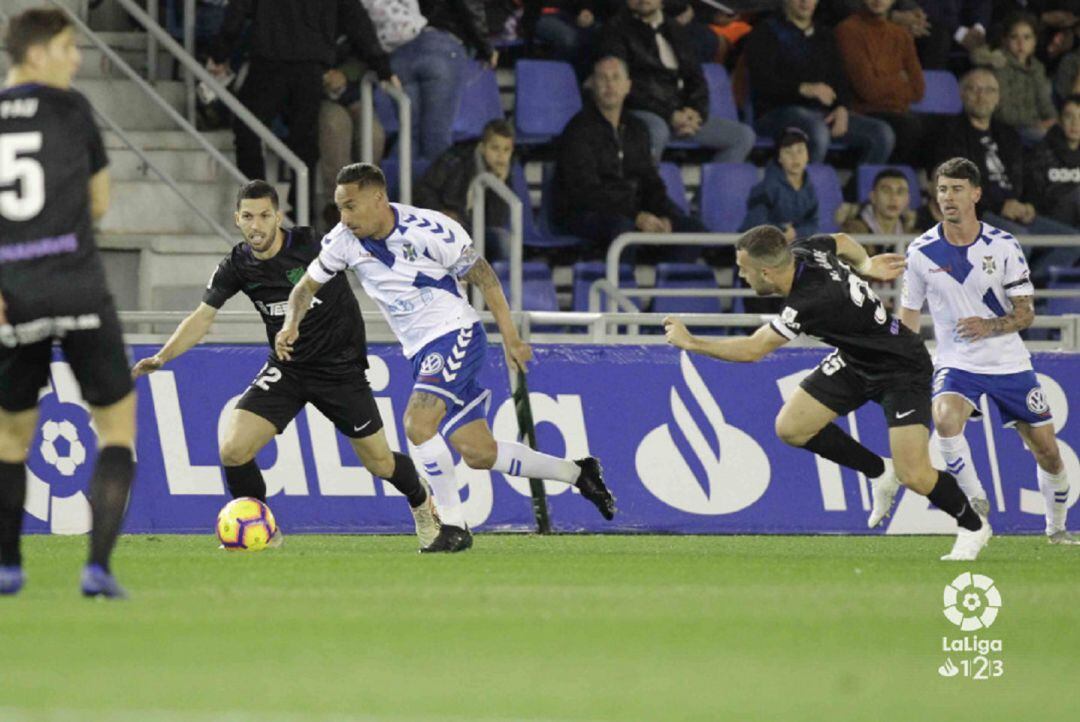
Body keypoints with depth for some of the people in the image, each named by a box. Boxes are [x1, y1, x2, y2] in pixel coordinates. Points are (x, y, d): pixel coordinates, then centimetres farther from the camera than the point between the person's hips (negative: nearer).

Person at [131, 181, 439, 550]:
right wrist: (163, 356, -15)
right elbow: (203, 316, -3)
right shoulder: (236, 266, -8)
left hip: (340, 366, -3)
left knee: (381, 464, 5)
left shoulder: (313, 244, -19)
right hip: (286, 368, 3)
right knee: (233, 450, -16)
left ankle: (422, 502, 40)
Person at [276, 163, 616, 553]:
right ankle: (577, 472, 24)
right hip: (421, 352, 7)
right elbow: (307, 285, 9)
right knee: (478, 453, 5)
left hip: (456, 334, -7)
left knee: (417, 422, -25)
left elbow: (484, 277, -9)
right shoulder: (345, 240, -3)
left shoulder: (428, 229, -18)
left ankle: (454, 526, -14)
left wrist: (511, 339, -7)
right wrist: (291, 325, -12)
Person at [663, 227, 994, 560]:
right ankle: (879, 472, 14)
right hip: (855, 360, 9)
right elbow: (843, 242, 13)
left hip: (902, 368, -9)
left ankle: (973, 526, 13)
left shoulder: (811, 303, -36)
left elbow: (752, 349, -27)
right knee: (791, 427, -4)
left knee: (914, 476, -15)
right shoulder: (803, 251, -12)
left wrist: (689, 342, -17)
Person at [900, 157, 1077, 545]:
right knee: (945, 419, -32)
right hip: (956, 363, -1)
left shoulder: (1004, 246, -7)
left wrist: (990, 326, -24)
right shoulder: (921, 251, -4)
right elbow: (909, 314, 7)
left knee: (1047, 451, 4)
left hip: (1010, 363, 1)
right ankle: (976, 503, -15)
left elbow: (1026, 313, -5)